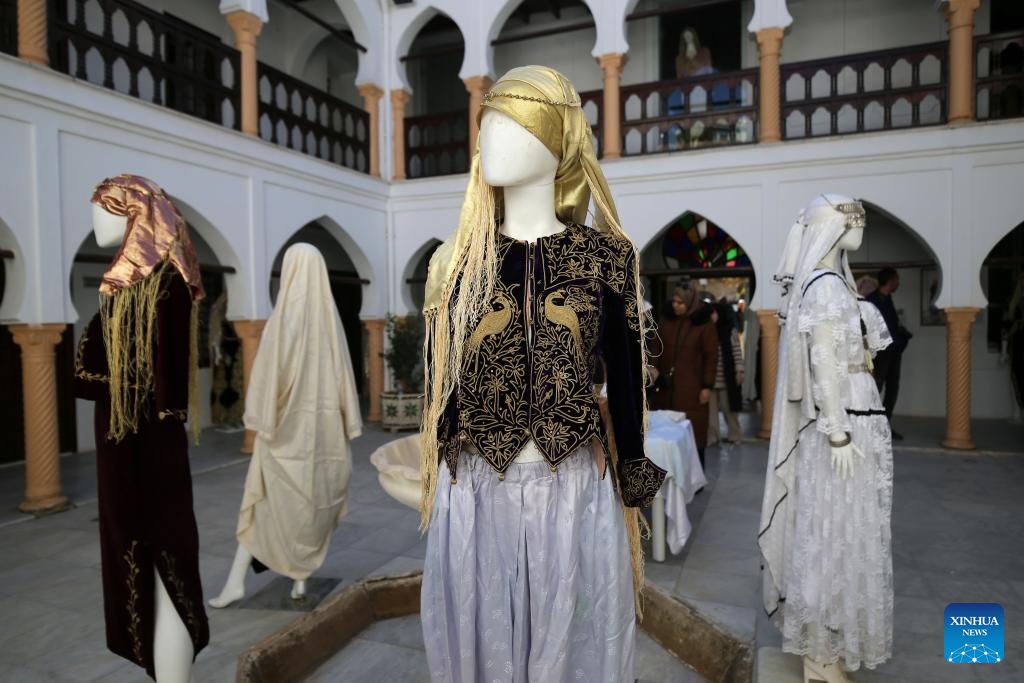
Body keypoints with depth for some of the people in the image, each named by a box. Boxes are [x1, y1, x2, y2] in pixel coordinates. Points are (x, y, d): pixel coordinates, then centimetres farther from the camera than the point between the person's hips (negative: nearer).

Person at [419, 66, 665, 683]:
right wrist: (438, 492, 8)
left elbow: (625, 379, 1)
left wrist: (632, 490, 4)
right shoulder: (461, 259, 1)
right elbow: (442, 382, 5)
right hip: (476, 493, 1)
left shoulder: (606, 255, -3)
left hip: (577, 493, -1)